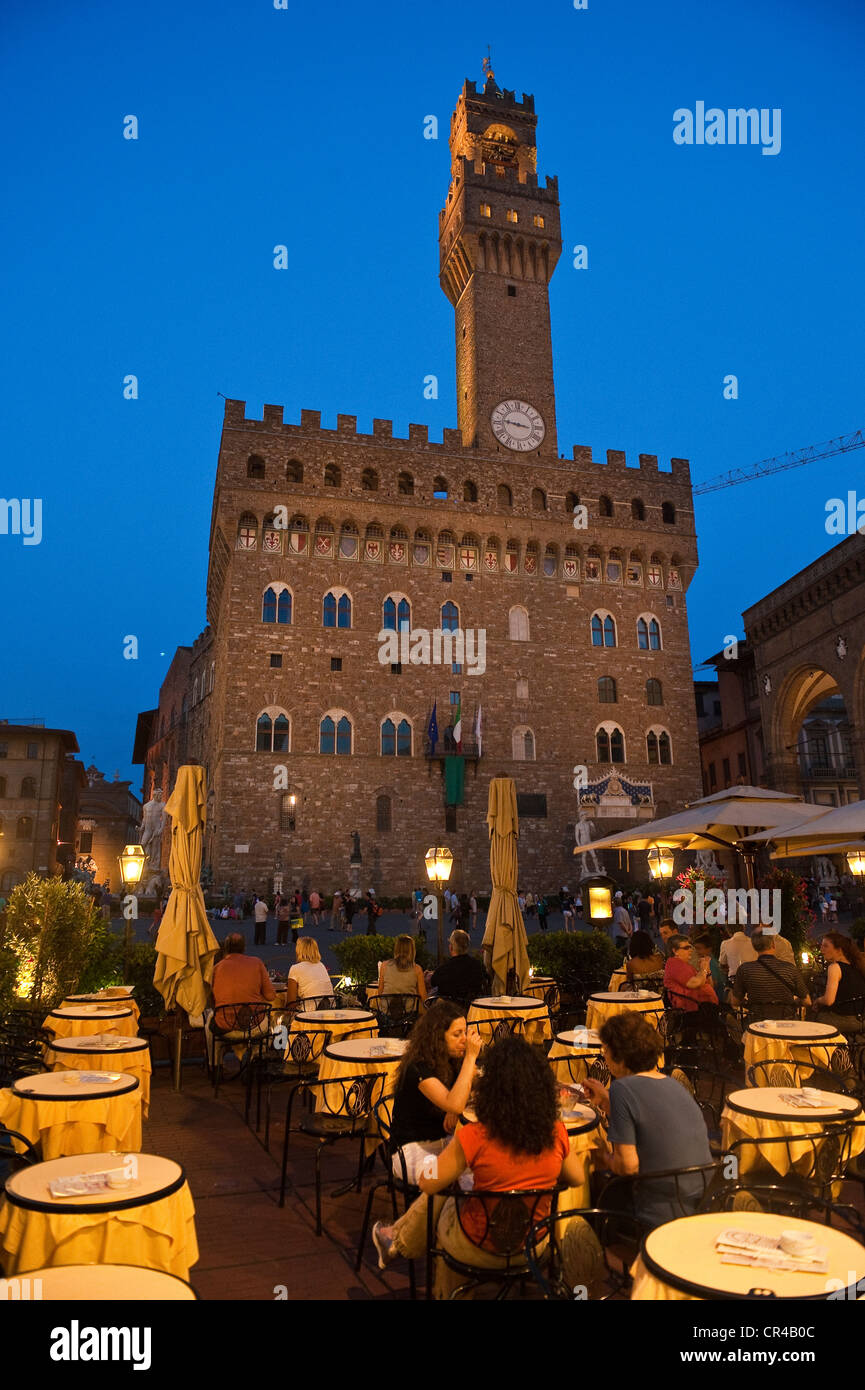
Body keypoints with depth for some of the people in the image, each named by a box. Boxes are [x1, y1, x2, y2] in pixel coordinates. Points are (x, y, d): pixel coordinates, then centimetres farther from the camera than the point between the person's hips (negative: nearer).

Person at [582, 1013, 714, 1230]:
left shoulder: (623, 1088, -17)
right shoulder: (676, 1085, 6)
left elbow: (628, 1165, -19)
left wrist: (608, 1159, 1)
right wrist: (606, 1102, 22)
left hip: (664, 1217, -7)